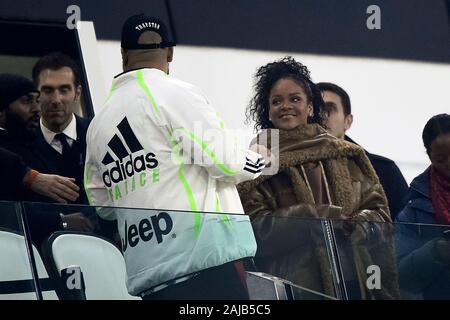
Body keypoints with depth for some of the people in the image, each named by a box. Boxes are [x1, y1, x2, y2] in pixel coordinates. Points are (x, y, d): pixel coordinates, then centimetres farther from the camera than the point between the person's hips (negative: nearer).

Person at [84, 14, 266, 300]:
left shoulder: (98, 123, 18)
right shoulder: (176, 94, -3)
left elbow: (101, 203, 22)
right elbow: (224, 160, -8)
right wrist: (260, 161, 12)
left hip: (148, 273, 7)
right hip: (206, 255, -7)